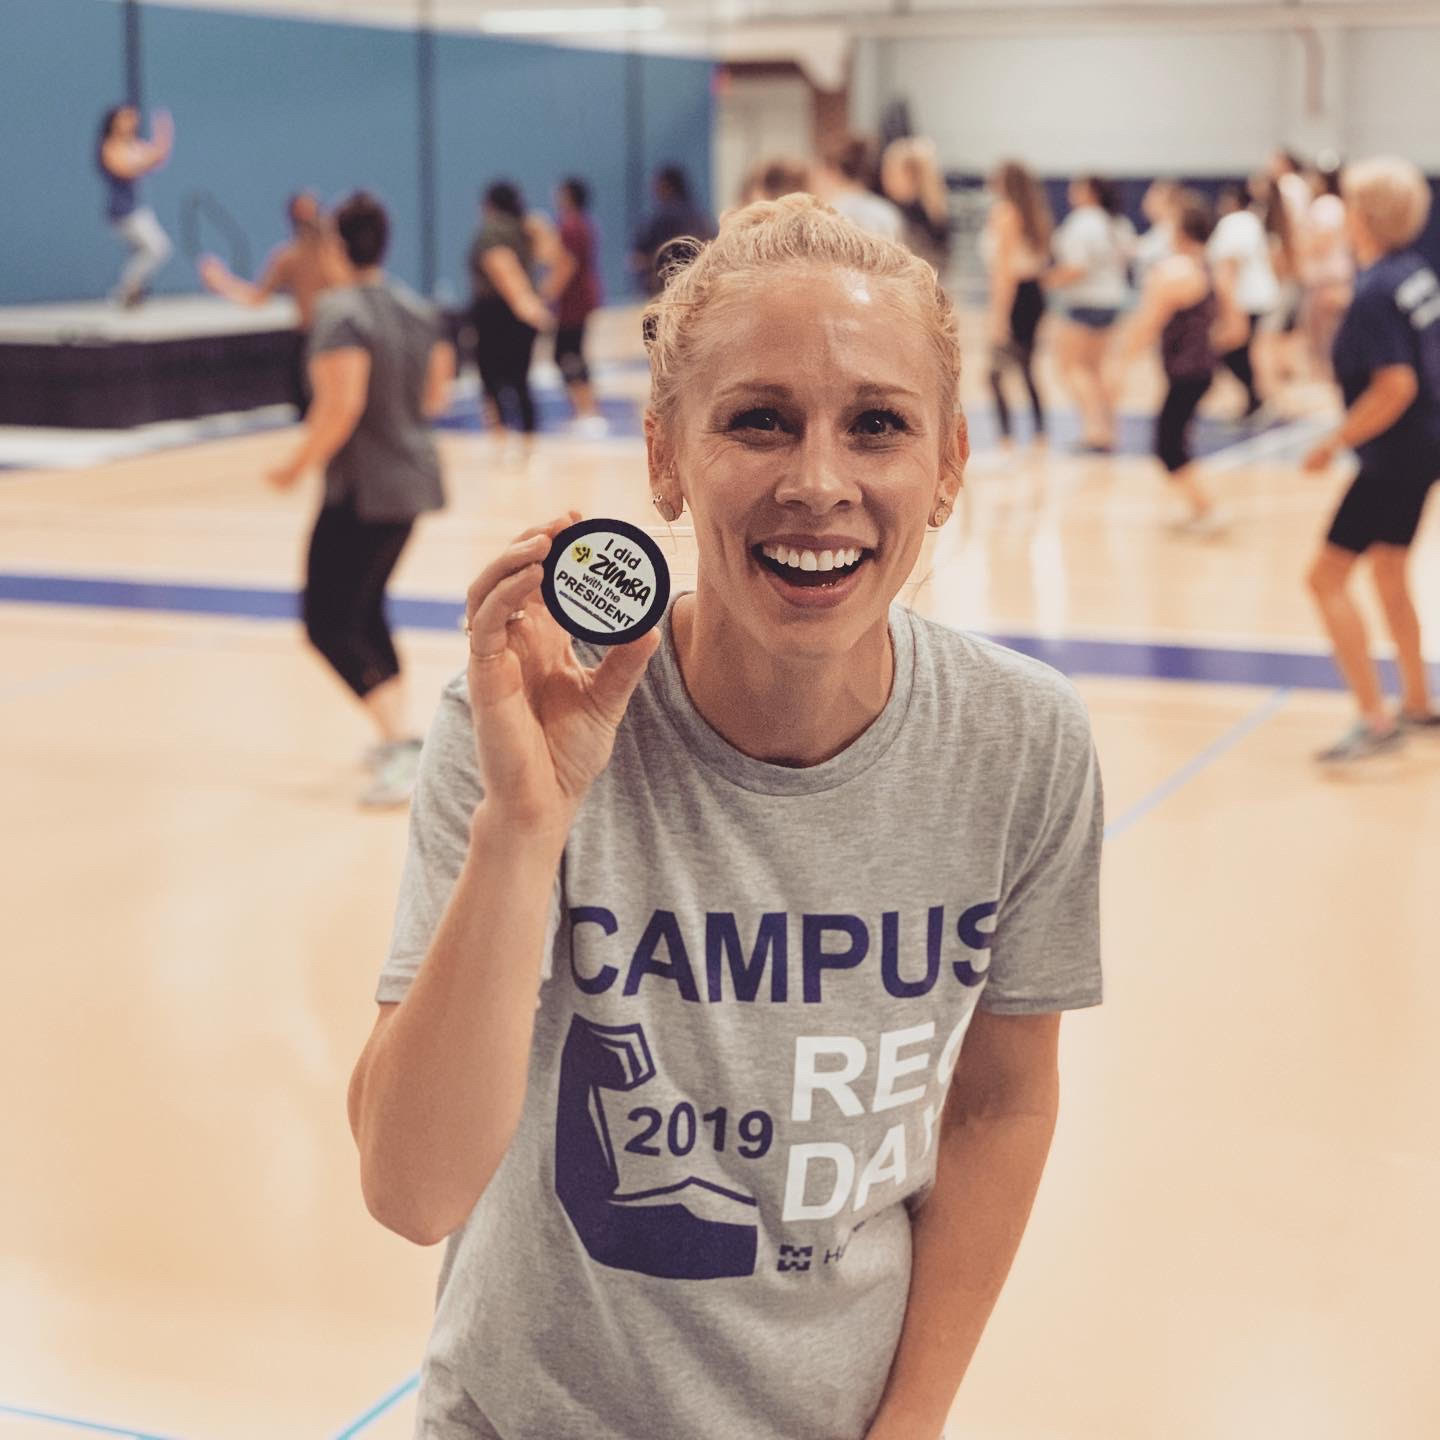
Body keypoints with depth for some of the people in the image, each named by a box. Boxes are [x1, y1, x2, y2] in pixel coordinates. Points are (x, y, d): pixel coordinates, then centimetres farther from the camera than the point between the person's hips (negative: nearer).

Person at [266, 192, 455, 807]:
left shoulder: (339, 312, -16)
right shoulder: (416, 307, 8)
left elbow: (341, 405, -24)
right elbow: (437, 393, 12)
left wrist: (297, 465, -13)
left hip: (362, 490, -9)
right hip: (415, 479, 9)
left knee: (329, 624, -3)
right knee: (365, 606, 22)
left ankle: (402, 746, -15)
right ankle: (397, 738, 25)